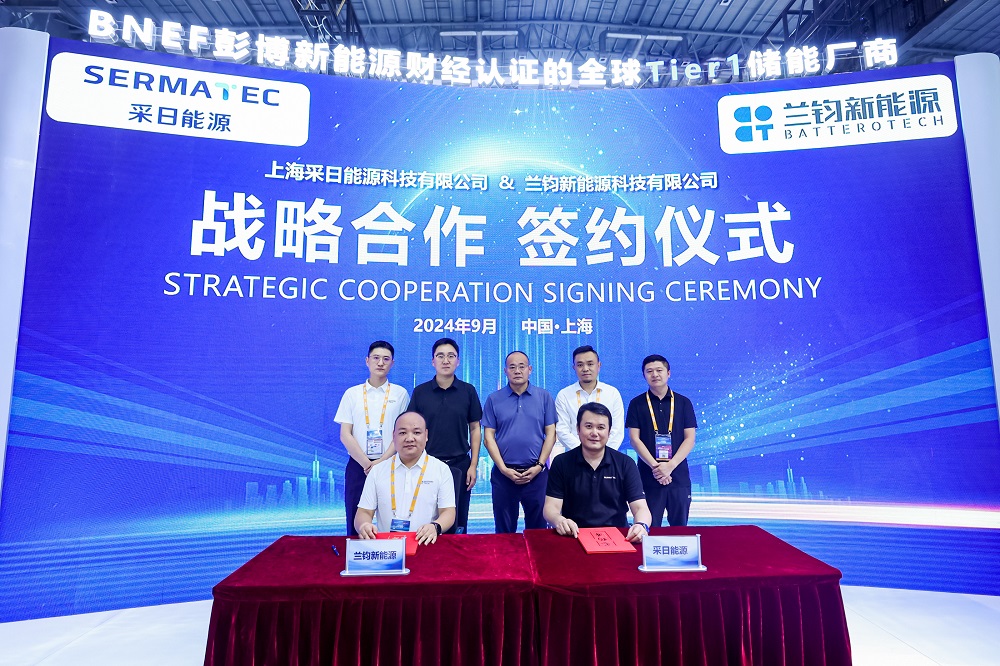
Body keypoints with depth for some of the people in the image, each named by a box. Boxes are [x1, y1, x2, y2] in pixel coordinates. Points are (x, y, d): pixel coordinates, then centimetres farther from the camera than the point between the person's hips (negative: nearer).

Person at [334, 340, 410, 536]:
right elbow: (345, 435, 1)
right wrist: (366, 463, -9)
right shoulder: (352, 394, 6)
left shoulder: (400, 394, 4)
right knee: (356, 524, 5)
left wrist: (382, 462, -12)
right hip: (358, 465, 1)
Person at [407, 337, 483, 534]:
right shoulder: (420, 392, 1)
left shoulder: (468, 391, 1)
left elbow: (475, 429, 4)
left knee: (458, 524, 9)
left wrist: (473, 465, -2)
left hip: (460, 465, 0)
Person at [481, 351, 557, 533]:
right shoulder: (494, 399, 2)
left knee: (537, 527, 11)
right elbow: (489, 437, -1)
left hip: (537, 473, 0)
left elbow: (550, 434, 2)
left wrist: (539, 466, -7)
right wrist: (503, 469, -8)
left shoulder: (544, 397, 3)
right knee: (504, 530, 12)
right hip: (503, 474, 0)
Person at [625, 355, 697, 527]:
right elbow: (634, 439, -2)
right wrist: (655, 466, -13)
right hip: (648, 477, -1)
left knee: (680, 527, 9)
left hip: (679, 476, 1)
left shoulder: (683, 403, 6)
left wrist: (670, 466, -11)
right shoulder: (637, 404, 3)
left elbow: (689, 439, 1)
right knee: (650, 528, 2)